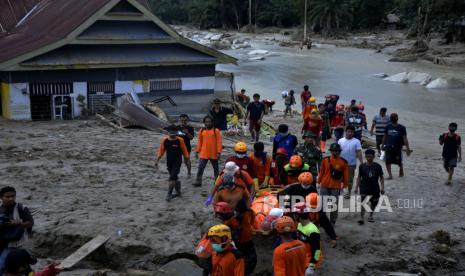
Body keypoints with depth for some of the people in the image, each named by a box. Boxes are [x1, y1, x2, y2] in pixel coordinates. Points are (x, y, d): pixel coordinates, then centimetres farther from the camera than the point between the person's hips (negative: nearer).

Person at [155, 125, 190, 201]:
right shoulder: (165, 140, -2)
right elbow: (161, 151, 5)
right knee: (174, 178, 14)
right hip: (169, 162, 4)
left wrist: (188, 160, 2)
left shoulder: (180, 140, -10)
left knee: (172, 178, -12)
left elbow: (184, 151, -2)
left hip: (177, 162, -4)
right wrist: (157, 160, 2)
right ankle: (178, 192, 29)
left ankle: (169, 194, -6)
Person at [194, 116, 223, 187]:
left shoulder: (216, 131, -7)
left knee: (216, 168, 14)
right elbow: (199, 142, 9)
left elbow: (219, 142, -8)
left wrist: (219, 152, -13)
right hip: (204, 154, 2)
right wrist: (197, 152, 6)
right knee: (200, 168, -3)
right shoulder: (201, 131, 3)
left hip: (214, 154, -2)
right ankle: (198, 181, 4)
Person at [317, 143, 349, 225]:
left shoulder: (343, 162, -3)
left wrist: (345, 186, 2)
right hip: (324, 186, 2)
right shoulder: (325, 160, 1)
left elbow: (346, 175, 2)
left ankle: (332, 222, 18)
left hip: (336, 187, -2)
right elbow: (321, 172, 9)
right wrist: (319, 182, 10)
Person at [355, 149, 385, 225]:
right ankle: (362, 218, -20)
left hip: (375, 188, 2)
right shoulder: (362, 166, -2)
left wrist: (382, 187, -3)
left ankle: (371, 216, 36)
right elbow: (359, 177, 6)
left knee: (374, 203, 13)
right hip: (364, 187, -2)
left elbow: (381, 177, 3)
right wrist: (357, 187, 2)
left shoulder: (378, 166, -3)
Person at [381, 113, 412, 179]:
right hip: (388, 148, 2)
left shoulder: (401, 128, -5)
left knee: (400, 162, 11)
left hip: (398, 148, -2)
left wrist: (408, 149, -11)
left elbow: (405, 139, -7)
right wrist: (382, 145, 15)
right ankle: (390, 175, -2)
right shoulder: (388, 127, 4)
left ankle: (401, 173, 36)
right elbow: (385, 137, 14)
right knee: (387, 162, -9)